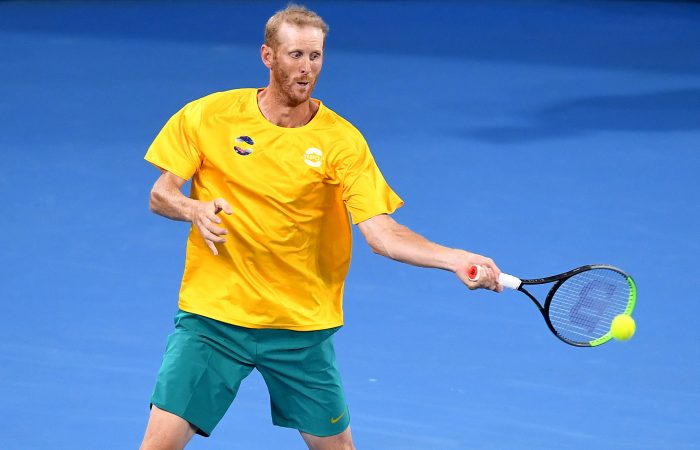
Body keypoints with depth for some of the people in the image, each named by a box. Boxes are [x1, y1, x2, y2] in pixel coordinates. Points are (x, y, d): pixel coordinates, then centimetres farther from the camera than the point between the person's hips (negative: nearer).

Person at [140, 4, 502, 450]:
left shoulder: (341, 141, -7)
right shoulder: (209, 116, -3)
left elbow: (382, 232, -14)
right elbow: (160, 195, 4)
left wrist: (456, 259, -30)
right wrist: (193, 208, -19)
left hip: (302, 326, 1)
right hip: (212, 313, 0)